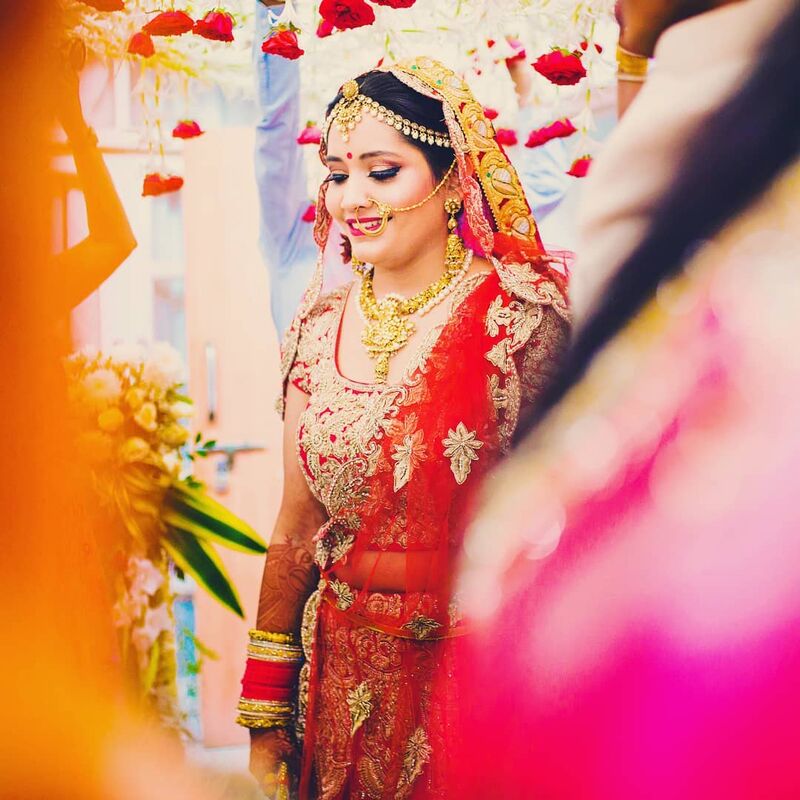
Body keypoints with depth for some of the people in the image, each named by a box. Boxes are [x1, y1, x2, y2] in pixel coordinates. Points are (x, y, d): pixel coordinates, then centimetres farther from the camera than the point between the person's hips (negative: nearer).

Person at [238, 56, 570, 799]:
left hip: (478, 682, -4)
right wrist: (264, 723, 8)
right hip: (347, 680, 4)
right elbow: (296, 530, 8)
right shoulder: (322, 328, 4)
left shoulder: (519, 318, -11)